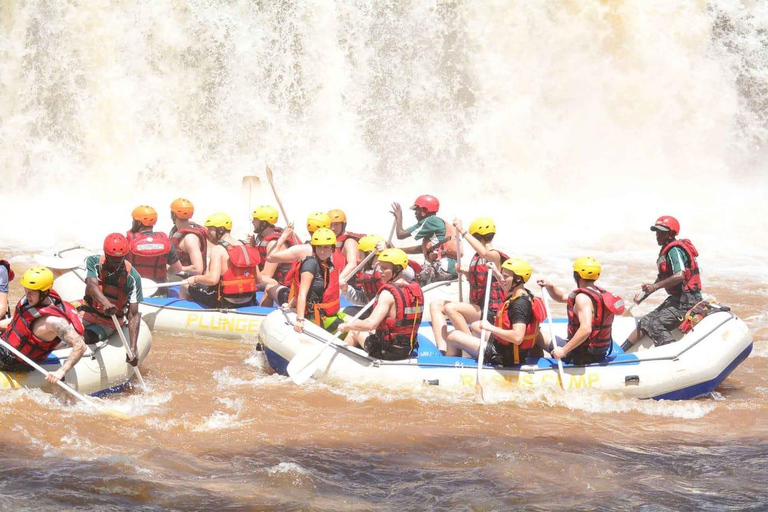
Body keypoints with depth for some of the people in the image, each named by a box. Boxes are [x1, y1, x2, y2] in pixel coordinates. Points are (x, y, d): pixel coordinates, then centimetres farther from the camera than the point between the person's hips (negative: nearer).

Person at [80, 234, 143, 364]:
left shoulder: (132, 277, -18)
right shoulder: (93, 262, -13)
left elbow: (133, 315, -20)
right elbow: (92, 284, -34)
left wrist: (133, 348, -33)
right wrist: (105, 303, -58)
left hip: (110, 323, -2)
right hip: (89, 314, 2)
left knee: (88, 337, -30)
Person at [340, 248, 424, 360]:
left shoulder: (388, 293, -22)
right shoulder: (417, 289, 2)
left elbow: (371, 324, -30)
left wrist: (346, 326, -14)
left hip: (389, 351, -7)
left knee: (354, 331, 20)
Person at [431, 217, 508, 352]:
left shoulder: (494, 256, -11)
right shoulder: (476, 257, 15)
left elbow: (484, 253, -36)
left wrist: (463, 232, -35)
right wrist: (466, 273, 11)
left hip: (490, 311, -10)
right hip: (476, 308, 10)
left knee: (450, 308, -29)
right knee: (435, 305, 1)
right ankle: (442, 350, -16)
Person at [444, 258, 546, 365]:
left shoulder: (520, 304, -28)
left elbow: (517, 337, -38)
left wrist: (490, 328, -30)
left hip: (504, 357, -10)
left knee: (453, 337, -1)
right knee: (475, 325, 34)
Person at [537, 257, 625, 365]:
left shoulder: (583, 297, -20)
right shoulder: (600, 293, 11)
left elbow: (586, 329, -34)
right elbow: (562, 298, 22)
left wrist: (564, 350, -30)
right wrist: (549, 286, 6)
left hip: (583, 356, -9)